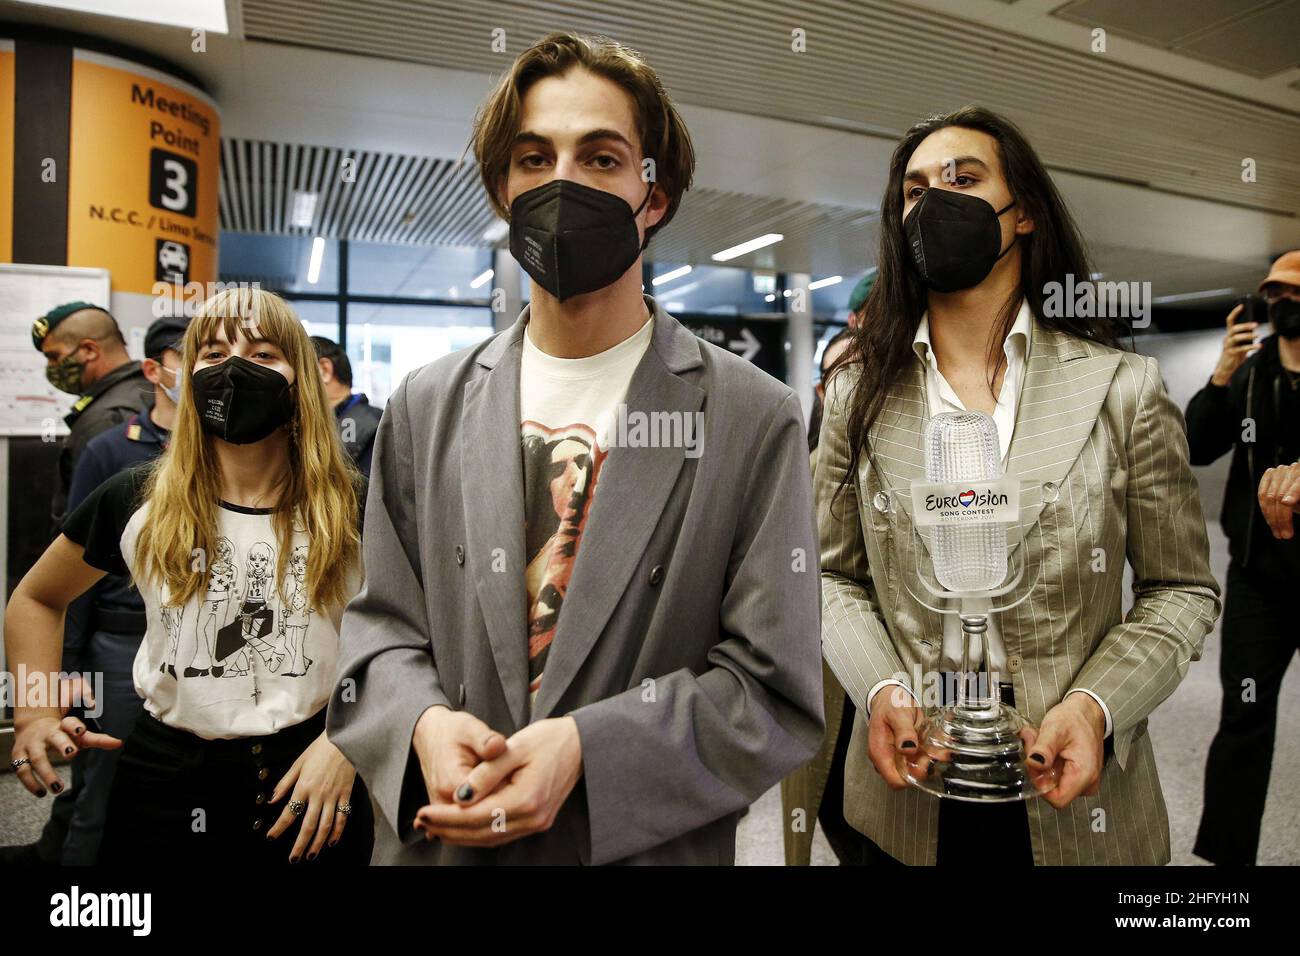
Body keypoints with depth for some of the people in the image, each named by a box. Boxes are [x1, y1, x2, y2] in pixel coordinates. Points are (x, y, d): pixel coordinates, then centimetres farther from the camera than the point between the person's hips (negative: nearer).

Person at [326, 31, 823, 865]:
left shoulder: (755, 419, -12)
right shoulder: (426, 407, -1)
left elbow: (774, 688, -12)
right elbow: (378, 625, 3)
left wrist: (582, 749, -23)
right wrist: (423, 721, -16)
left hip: (649, 847, -2)